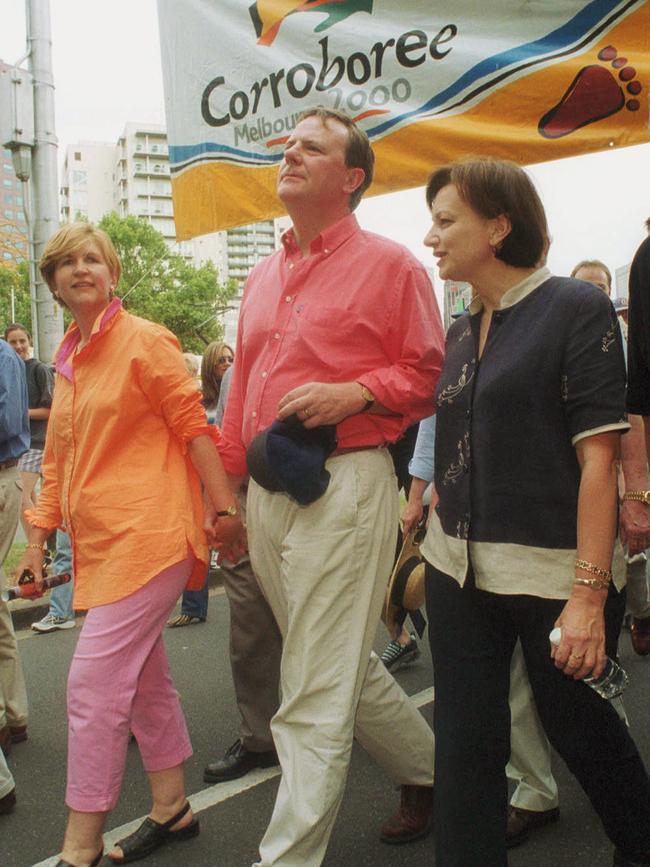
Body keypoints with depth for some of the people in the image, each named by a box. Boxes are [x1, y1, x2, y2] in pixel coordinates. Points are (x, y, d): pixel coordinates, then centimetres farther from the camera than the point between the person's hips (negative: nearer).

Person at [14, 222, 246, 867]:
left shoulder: (143, 340, -6)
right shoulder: (68, 360, 16)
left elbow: (193, 426, -9)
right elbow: (58, 459, 20)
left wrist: (223, 509, -12)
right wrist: (40, 534, 15)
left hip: (146, 534, -8)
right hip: (99, 541, 8)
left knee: (93, 683, -8)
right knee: (144, 677, 16)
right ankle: (171, 809, 32)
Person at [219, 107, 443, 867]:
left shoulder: (389, 264, -1)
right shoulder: (262, 277, 18)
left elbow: (428, 372, -3)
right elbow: (241, 389, 18)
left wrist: (351, 392, -18)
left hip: (345, 482, -7)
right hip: (268, 490, 8)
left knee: (316, 694, -3)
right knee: (344, 666, 19)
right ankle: (430, 770, 41)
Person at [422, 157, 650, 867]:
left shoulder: (577, 309, -8)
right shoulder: (461, 332, 11)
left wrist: (589, 594, -19)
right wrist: (432, 550, 13)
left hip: (550, 569, -5)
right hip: (461, 571, 5)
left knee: (577, 722, 14)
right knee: (465, 741, 6)